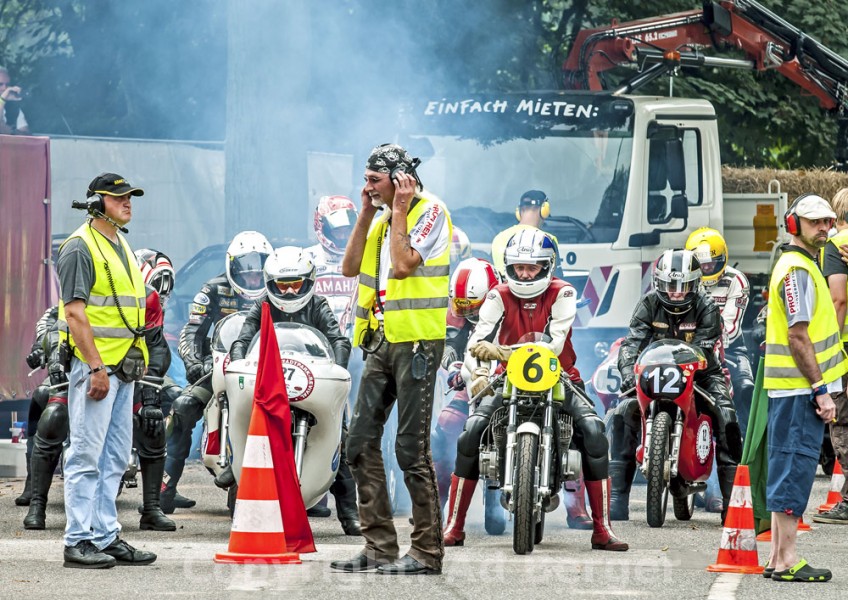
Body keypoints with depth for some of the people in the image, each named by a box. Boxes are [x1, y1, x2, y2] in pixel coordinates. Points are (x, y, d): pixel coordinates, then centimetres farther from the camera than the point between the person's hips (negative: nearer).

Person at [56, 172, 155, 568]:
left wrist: (138, 362, 18)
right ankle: (79, 542, -5)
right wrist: (96, 368, -22)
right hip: (93, 365, -9)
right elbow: (75, 312, -17)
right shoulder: (81, 247, -10)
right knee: (86, 456, -7)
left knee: (115, 459, 11)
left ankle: (105, 537, 16)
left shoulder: (121, 247, 18)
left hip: (123, 368, 9)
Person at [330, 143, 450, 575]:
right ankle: (379, 546, 10)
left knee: (412, 449, -9)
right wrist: (367, 213, 8)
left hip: (416, 341, -9)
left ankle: (427, 551, -5)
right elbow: (350, 268, 13)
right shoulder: (385, 219, 19)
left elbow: (403, 265, -20)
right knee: (361, 443, 6)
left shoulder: (430, 211, -8)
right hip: (382, 340, 9)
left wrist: (399, 210, -12)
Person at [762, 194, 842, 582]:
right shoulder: (797, 269, -14)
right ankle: (787, 560, -9)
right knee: (795, 467, -9)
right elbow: (798, 336, -20)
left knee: (788, 469, 12)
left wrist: (821, 387, 22)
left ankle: (778, 556, 17)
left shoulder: (802, 265, 20)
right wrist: (821, 389, -19)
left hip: (795, 387, 11)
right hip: (800, 389, -11)